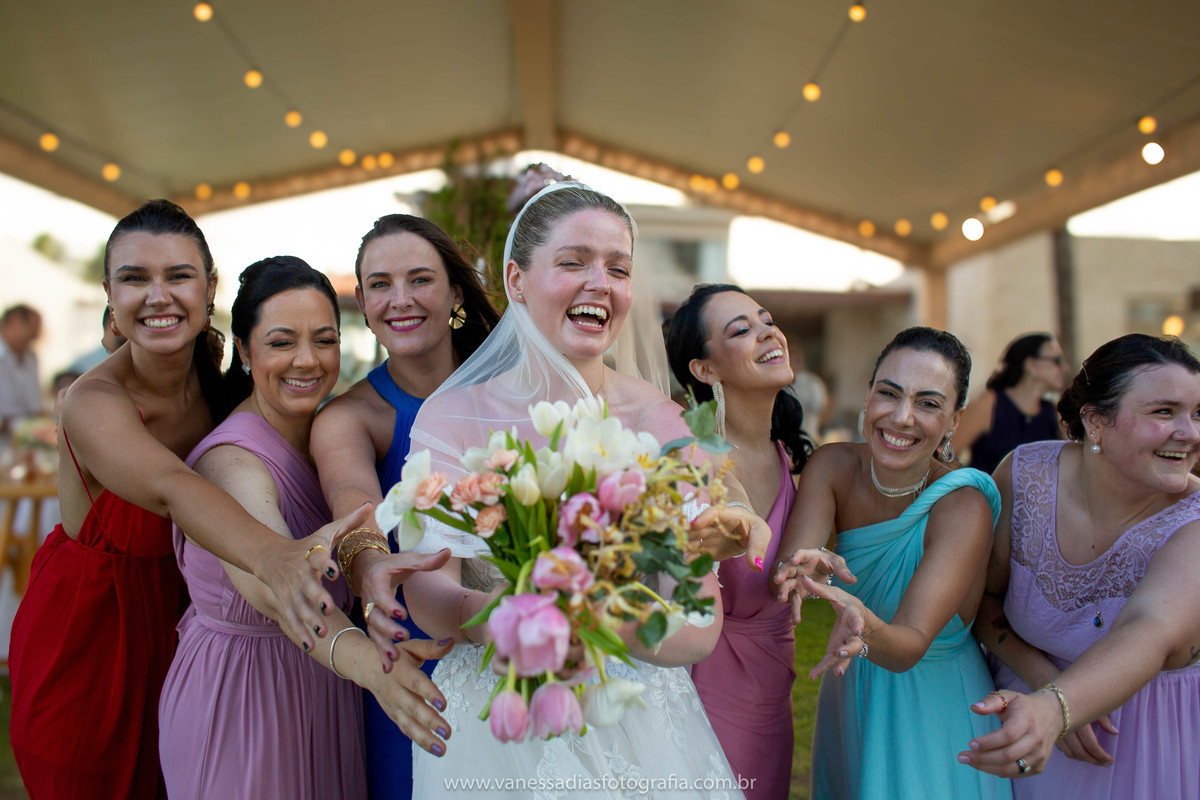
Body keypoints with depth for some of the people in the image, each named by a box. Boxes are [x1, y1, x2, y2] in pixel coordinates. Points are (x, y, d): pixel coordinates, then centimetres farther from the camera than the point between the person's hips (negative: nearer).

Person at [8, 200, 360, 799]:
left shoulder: (218, 372, -12)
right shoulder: (92, 404, -29)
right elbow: (173, 490, -49)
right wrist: (272, 558, -68)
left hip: (178, 623, 4)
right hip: (87, 638, -4)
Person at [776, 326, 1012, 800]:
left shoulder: (963, 507, -26)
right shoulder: (833, 467, -14)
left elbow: (910, 646, -31)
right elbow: (788, 562, -25)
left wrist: (868, 629, -53)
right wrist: (801, 572, -48)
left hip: (936, 704, -4)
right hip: (851, 698, 4)